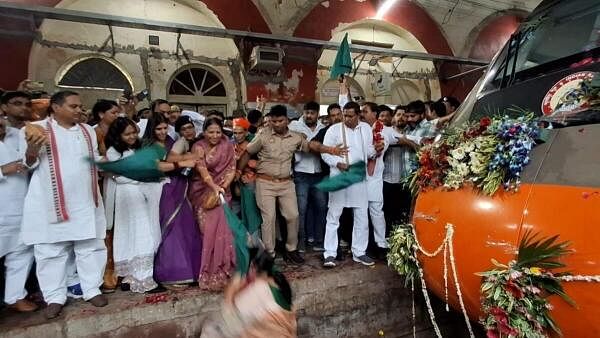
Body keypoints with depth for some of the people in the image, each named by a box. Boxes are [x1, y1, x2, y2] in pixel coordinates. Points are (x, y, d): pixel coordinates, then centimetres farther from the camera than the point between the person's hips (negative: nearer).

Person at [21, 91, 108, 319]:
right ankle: (55, 297, 18)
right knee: (51, 251, 6)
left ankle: (92, 289, 19)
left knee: (91, 247, 7)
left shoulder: (88, 131, 12)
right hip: (50, 201, -3)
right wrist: (32, 150, -19)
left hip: (85, 201, 3)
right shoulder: (35, 129, -1)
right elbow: (29, 165, -1)